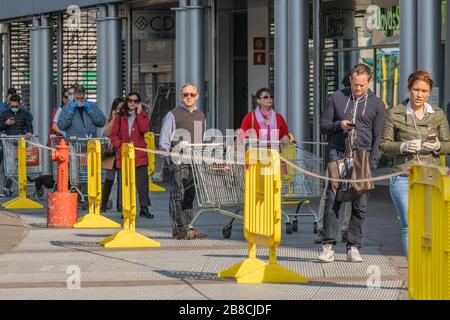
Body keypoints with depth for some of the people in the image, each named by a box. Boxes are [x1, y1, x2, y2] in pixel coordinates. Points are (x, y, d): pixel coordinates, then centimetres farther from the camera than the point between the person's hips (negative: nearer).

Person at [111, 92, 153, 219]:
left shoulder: (142, 114, 10)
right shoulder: (121, 116, 11)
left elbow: (144, 129, -9)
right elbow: (114, 134, 10)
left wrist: (139, 113, -7)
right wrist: (119, 145, -6)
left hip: (139, 153, -1)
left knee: (142, 182, -5)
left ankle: (144, 208, -1)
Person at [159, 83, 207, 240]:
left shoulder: (200, 115, 17)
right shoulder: (173, 115, -1)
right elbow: (164, 141, -2)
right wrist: (170, 159, -7)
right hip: (179, 162, -5)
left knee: (190, 196, 9)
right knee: (178, 196, -6)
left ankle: (188, 228, 12)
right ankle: (179, 230, -6)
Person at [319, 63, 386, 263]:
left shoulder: (377, 105, 9)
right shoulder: (337, 98, 11)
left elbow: (378, 138, 7)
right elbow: (323, 125, 14)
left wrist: (371, 165, -3)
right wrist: (339, 125, -7)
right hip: (338, 155, 0)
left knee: (360, 205, -1)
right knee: (332, 201, -9)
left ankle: (354, 247, 5)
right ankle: (328, 246, -8)